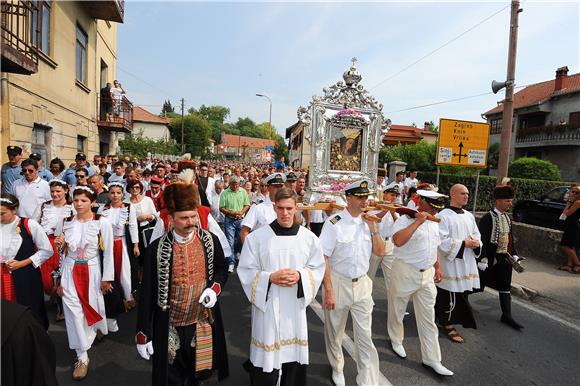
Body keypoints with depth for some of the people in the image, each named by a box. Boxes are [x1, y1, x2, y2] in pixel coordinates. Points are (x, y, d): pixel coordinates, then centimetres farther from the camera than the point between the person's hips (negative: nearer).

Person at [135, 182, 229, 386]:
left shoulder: (211, 241, -9)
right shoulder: (157, 248, -14)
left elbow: (222, 269, 7)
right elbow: (147, 293, -9)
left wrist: (215, 287, -13)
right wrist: (142, 334, -7)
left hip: (204, 323, 2)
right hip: (170, 328, -2)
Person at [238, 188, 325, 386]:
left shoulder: (309, 237, -2)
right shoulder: (256, 237, -9)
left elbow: (318, 268, 5)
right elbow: (246, 271, -4)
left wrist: (300, 276, -14)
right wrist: (270, 277, -18)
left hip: (296, 304, 2)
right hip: (267, 304, -2)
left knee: (294, 355, 14)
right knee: (266, 362, 6)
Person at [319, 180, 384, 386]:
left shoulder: (368, 222, 3)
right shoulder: (334, 223, -15)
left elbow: (380, 252, 5)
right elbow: (323, 258, -15)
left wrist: (372, 228, -7)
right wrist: (328, 291, -17)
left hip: (362, 284, 4)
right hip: (337, 283, -3)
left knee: (365, 336, 6)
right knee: (334, 332, 16)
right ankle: (337, 368, 42)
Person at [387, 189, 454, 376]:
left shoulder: (433, 222, 8)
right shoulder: (406, 219, -17)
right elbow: (398, 240, -37)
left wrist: (437, 267, 19)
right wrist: (418, 222, -32)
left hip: (427, 274, 6)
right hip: (405, 272, -6)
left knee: (428, 318, 10)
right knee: (397, 309, 14)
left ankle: (431, 359, 21)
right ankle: (396, 340, 40)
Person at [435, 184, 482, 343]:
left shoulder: (469, 216, 11)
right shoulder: (443, 215, -12)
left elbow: (477, 235, 17)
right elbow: (442, 241, -17)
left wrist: (476, 243, -6)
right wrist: (463, 243, -18)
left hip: (467, 262, 7)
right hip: (450, 262, -7)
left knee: (462, 293, 13)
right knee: (451, 295, -2)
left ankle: (446, 319, 30)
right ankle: (448, 324, 13)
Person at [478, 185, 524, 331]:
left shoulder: (507, 217, 8)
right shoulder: (488, 218, -16)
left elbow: (510, 238, 15)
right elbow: (482, 240, -18)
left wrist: (514, 255, 10)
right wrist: (483, 259, -20)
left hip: (504, 258, 7)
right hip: (491, 258, -7)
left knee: (505, 286, 10)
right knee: (478, 283, 6)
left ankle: (507, 316, 19)